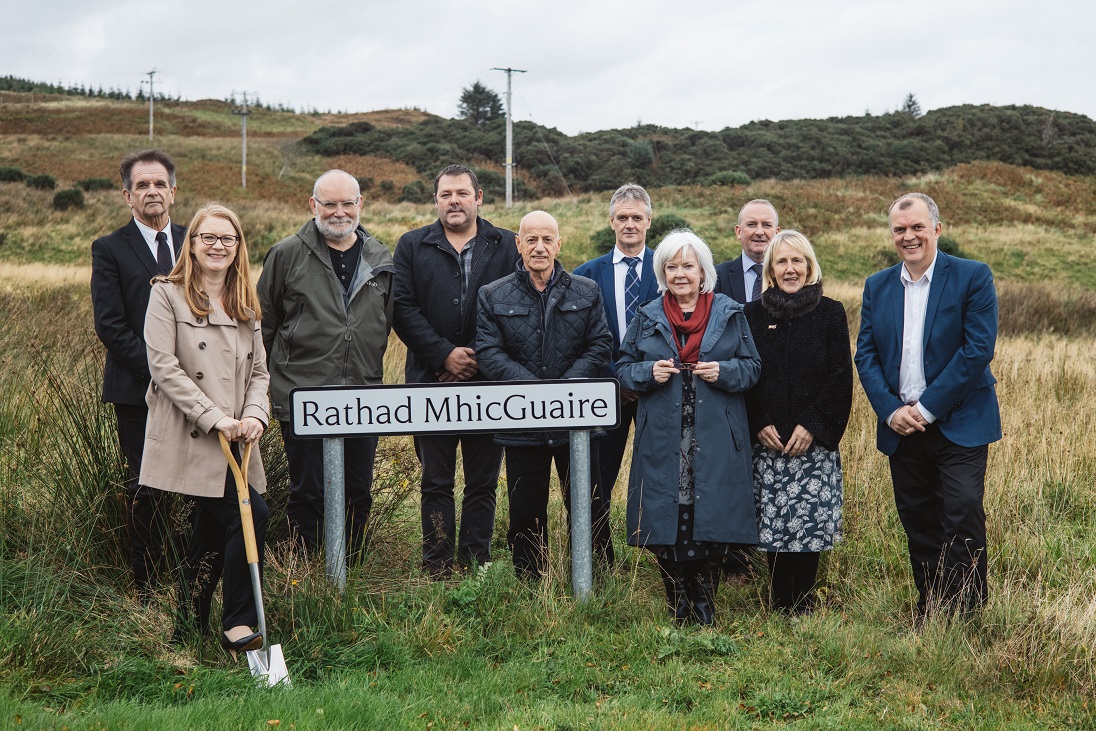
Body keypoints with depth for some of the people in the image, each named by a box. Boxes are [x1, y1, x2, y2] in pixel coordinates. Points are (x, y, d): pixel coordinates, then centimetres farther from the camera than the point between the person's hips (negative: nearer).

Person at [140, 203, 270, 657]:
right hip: (189, 440, -6)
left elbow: (259, 371, 15)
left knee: (213, 531, 9)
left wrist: (254, 416, -6)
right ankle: (239, 623, -5)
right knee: (253, 517, -15)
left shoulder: (245, 305, 17)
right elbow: (163, 366, -10)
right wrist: (215, 417, -15)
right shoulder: (168, 295, -2)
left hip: (235, 442, 6)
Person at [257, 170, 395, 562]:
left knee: (358, 495, 9)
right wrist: (264, 379, 6)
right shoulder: (287, 254, 1)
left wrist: (372, 376, 14)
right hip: (303, 397, -3)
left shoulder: (380, 261, 10)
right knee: (308, 494, 1)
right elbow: (264, 324, 6)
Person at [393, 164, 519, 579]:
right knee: (436, 482, 5)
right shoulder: (412, 246, 8)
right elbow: (403, 309, -1)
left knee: (483, 483, 5)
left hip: (489, 383, 0)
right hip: (431, 382, 0)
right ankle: (437, 568, 11)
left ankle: (475, 565, 12)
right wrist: (443, 354, -10)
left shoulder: (507, 247, 6)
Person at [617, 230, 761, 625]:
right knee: (665, 520, -1)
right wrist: (648, 372, -8)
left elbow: (752, 366, 8)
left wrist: (723, 371, -12)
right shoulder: (647, 318, 10)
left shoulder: (730, 314, 7)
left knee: (713, 522, -3)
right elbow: (623, 367, 12)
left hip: (716, 441, -1)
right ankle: (677, 607, 13)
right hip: (662, 441, 1)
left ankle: (704, 603, 13)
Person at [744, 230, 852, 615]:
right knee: (773, 523, -1)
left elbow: (841, 377, 0)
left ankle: (803, 605, 6)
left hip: (815, 441, -1)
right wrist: (759, 425, -5)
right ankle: (780, 607, 9)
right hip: (767, 441, 1)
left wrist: (813, 426, -9)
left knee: (810, 522, -4)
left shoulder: (831, 313, 5)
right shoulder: (753, 315, 8)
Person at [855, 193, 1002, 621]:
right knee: (918, 523, 9)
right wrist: (890, 410, -8)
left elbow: (978, 348, -12)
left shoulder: (972, 277, -4)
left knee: (962, 514, -12)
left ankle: (966, 617, -2)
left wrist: (928, 407, -14)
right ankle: (928, 618, 18)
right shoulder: (877, 287, 10)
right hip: (902, 427, 4)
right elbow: (866, 355, 7)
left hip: (959, 424, -4)